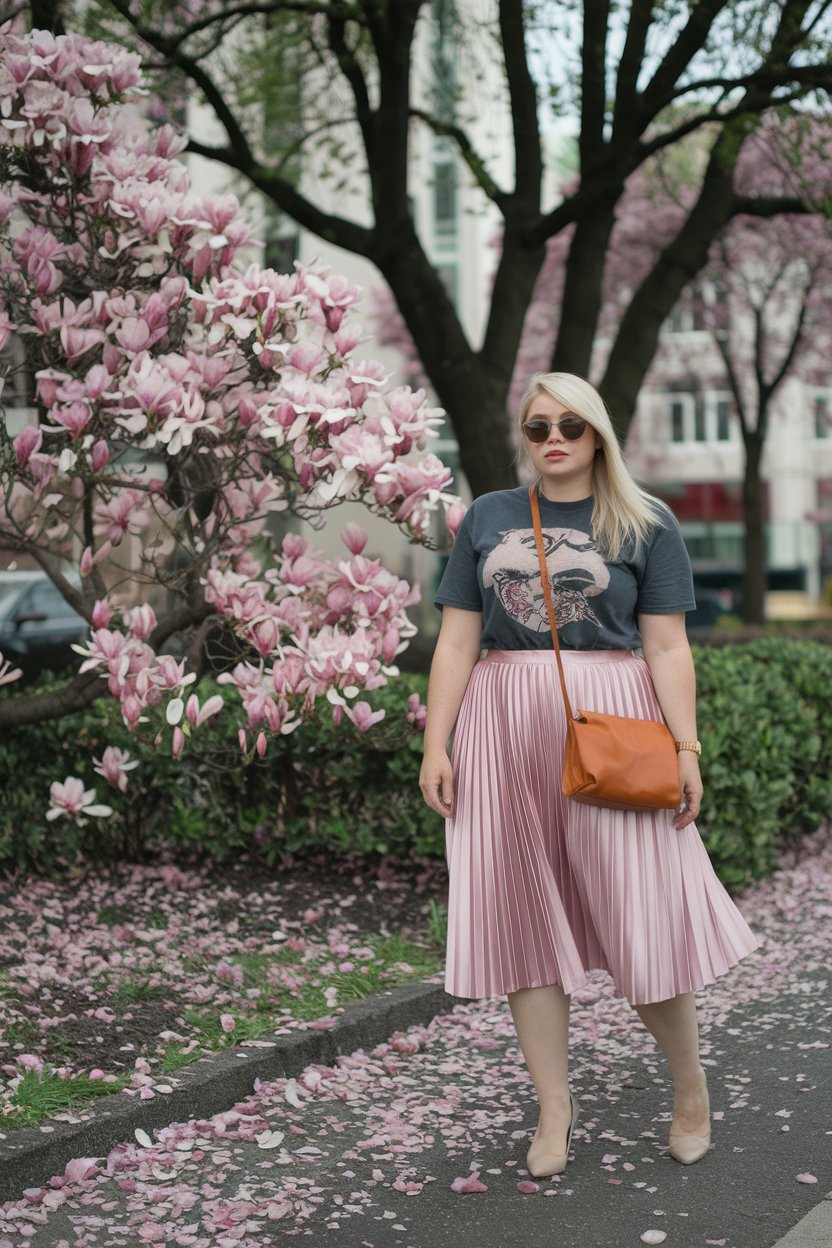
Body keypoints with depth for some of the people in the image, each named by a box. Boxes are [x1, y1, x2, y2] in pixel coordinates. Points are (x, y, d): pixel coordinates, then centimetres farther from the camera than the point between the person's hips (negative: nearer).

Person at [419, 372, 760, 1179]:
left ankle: (690, 1084, 19)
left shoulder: (645, 525, 5)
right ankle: (554, 1106, 15)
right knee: (525, 913, 4)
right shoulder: (487, 520, 10)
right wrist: (436, 744, 0)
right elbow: (457, 640, 7)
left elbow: (667, 647, 0)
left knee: (640, 914, -3)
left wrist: (686, 746, -10)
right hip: (507, 733, 3)